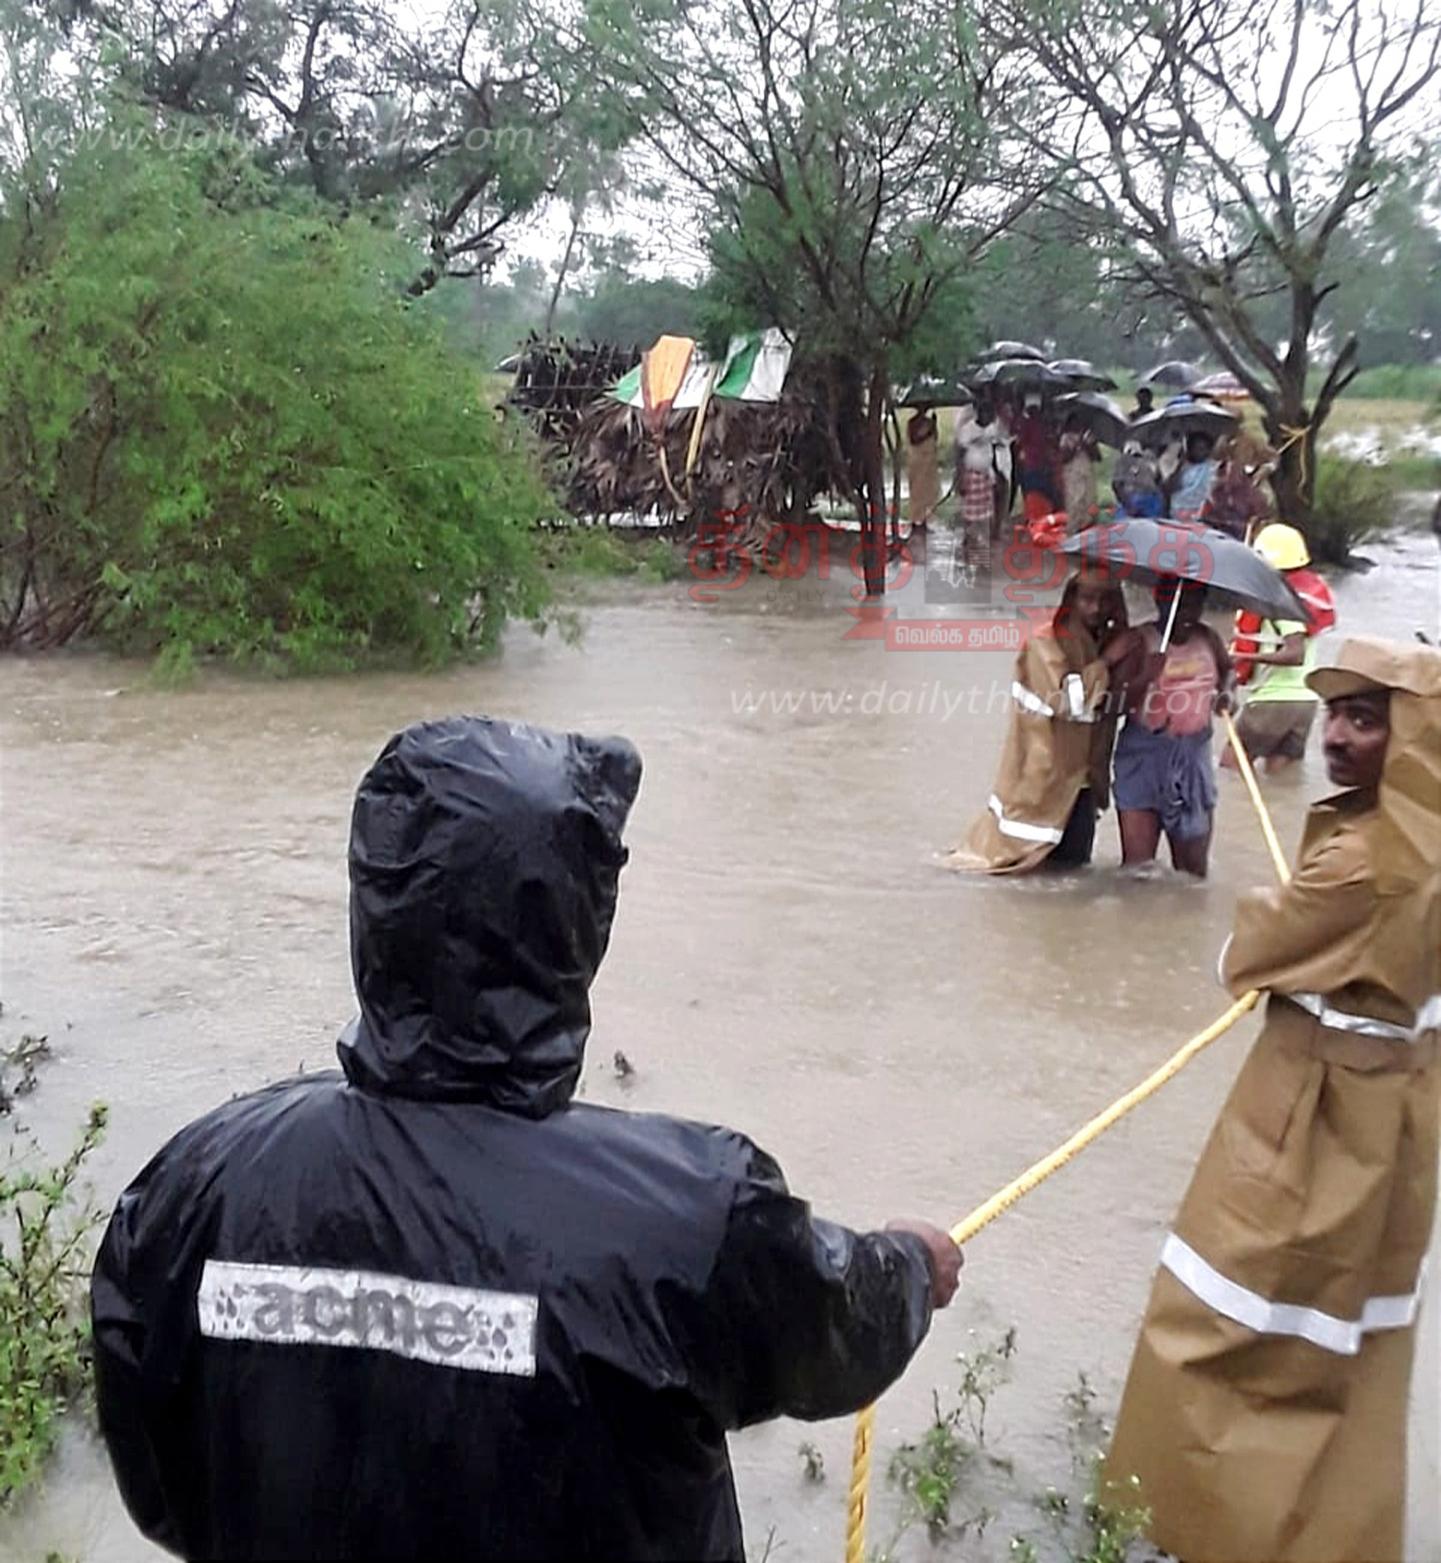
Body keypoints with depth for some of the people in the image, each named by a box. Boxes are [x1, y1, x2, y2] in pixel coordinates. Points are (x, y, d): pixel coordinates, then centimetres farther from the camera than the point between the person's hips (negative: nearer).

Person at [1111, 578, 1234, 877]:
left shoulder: (1207, 638, 2)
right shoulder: (1140, 640, -11)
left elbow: (1227, 669, 24)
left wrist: (1226, 691, 4)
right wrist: (1147, 677, -33)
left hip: (1193, 757, 4)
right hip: (1143, 756, -4)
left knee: (1193, 868, 10)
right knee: (1137, 863, -5)